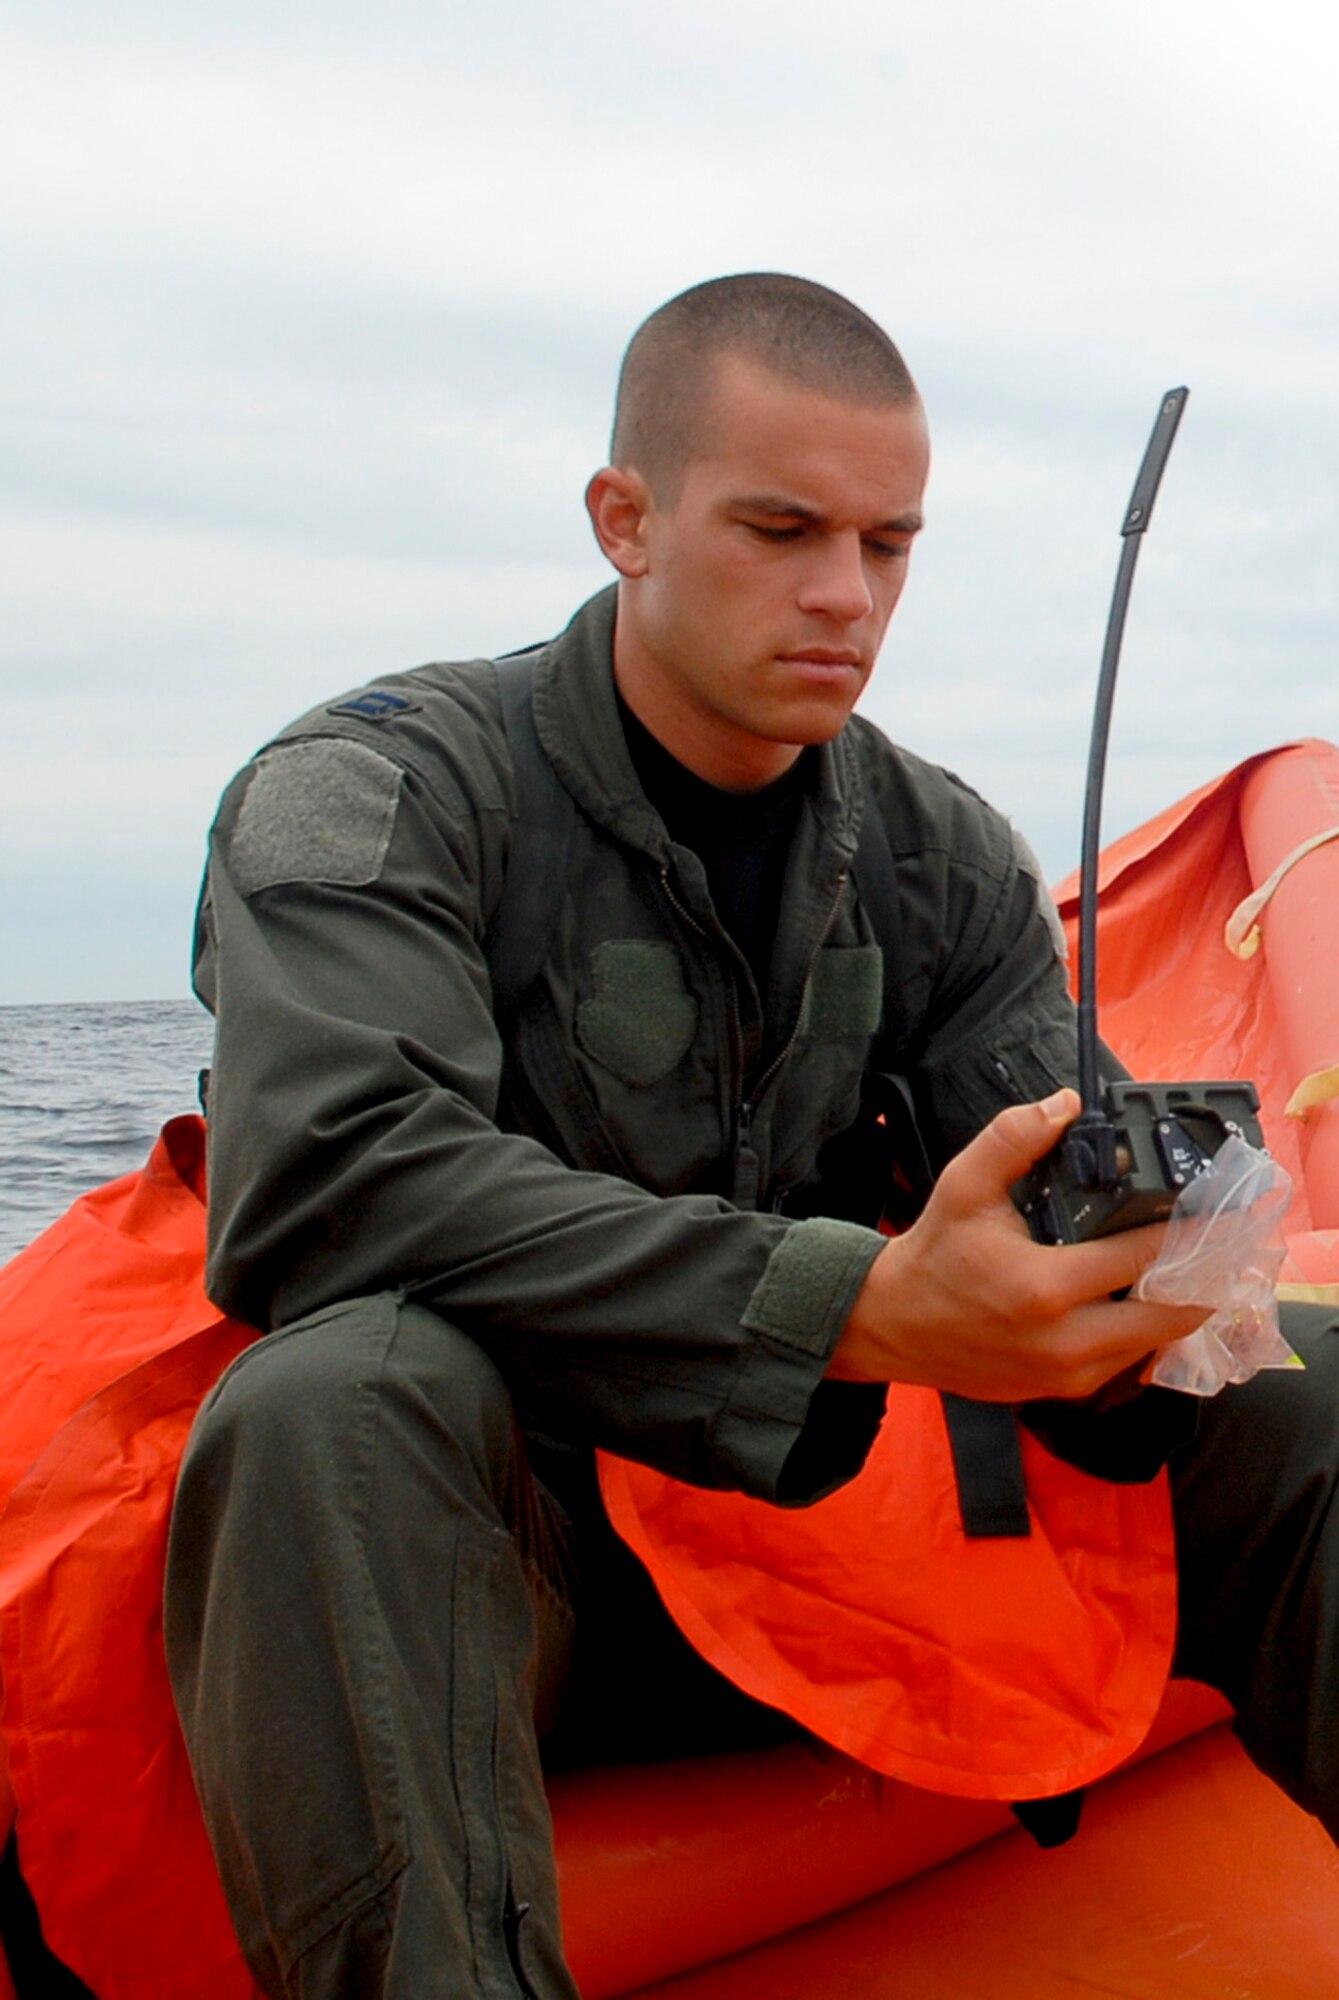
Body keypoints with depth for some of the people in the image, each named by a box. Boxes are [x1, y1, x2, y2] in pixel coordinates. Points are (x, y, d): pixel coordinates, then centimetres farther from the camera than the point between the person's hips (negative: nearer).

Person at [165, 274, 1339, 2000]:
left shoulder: (944, 858, 7)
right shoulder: (373, 794, -9)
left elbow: (1058, 1208, 0)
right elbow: (324, 1182, -27)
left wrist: (1113, 1280, -28)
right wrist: (868, 1306, -33)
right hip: (483, 1578, -4)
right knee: (340, 1402, -37)